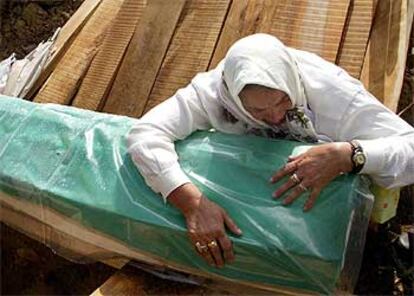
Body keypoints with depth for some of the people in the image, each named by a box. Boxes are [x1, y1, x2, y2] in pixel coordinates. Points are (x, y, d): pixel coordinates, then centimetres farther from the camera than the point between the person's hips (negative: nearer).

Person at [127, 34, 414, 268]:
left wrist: (348, 155, -50)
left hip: (320, 201, -1)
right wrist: (192, 202, -50)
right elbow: (144, 135, -36)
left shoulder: (332, 91, -32)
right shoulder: (213, 89, -30)